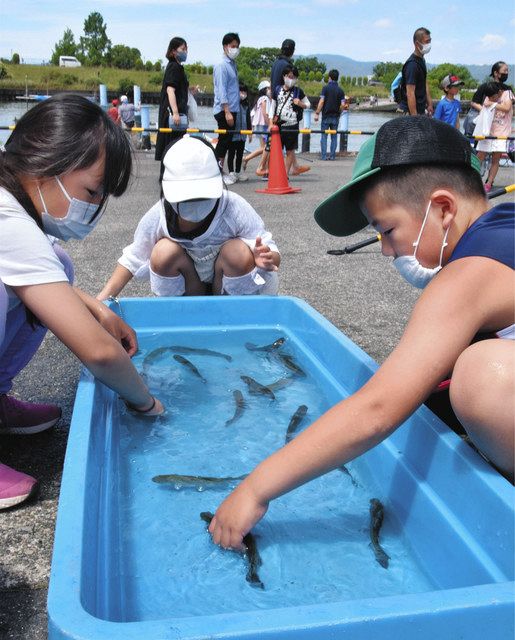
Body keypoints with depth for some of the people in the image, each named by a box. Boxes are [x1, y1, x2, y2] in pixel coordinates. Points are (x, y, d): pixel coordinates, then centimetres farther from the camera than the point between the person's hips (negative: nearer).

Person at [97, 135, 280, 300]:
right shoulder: (158, 217, -20)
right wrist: (102, 299, -14)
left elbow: (271, 252, -20)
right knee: (164, 252, -26)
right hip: (188, 289, 2)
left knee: (239, 252, -32)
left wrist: (267, 259, -45)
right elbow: (131, 259, -5)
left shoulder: (234, 208, -27)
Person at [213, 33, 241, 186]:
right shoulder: (222, 66, -10)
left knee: (226, 141, 10)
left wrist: (232, 111, 14)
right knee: (223, 141, -6)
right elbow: (221, 90, -16)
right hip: (224, 110, -8)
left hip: (232, 110, 8)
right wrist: (227, 112, -22)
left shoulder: (232, 64, 16)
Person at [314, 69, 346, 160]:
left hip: (326, 115, -3)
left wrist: (317, 113, -8)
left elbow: (321, 101, -12)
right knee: (334, 136, 8)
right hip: (335, 116, 3)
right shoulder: (340, 90, 3)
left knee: (324, 136, 3)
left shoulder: (326, 88, -6)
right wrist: (338, 112, 14)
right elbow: (342, 104, -2)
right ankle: (332, 156, 7)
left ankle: (323, 156, -2)